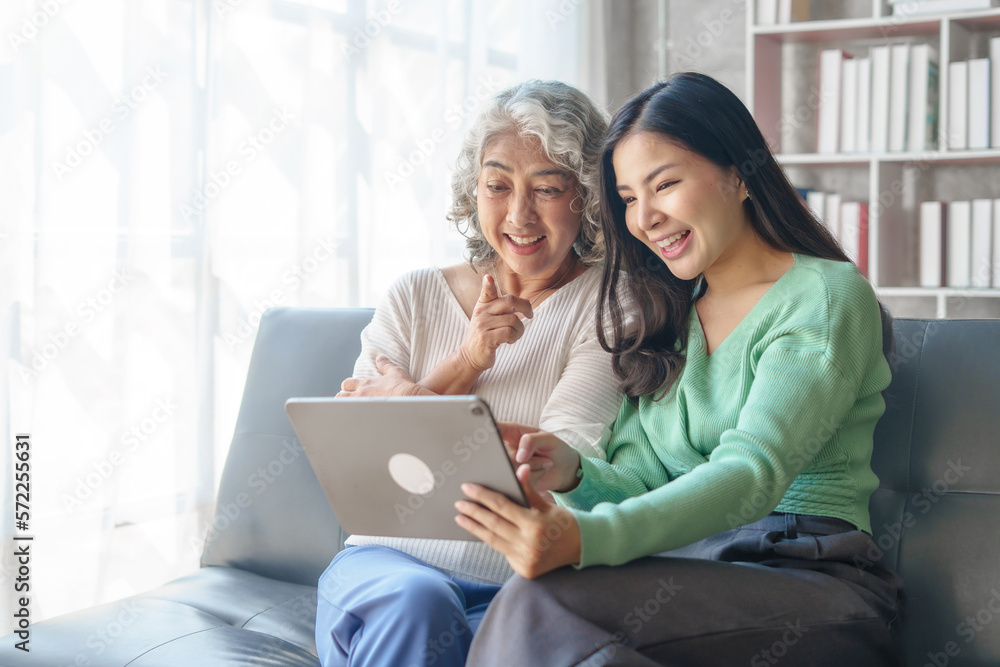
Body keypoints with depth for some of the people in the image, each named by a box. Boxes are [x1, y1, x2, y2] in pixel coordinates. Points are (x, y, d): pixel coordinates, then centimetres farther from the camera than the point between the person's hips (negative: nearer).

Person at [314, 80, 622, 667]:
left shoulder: (609, 304, 4)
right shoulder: (416, 299, 11)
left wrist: (409, 399, -4)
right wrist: (465, 364, -8)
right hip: (392, 563, 2)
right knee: (417, 601, -33)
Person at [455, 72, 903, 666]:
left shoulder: (827, 296, -1)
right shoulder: (665, 317, 20)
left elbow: (753, 473, -17)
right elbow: (640, 481, 11)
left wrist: (585, 538, -32)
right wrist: (574, 474, -14)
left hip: (806, 578, -5)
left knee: (538, 607, -31)